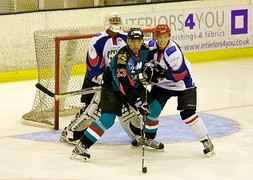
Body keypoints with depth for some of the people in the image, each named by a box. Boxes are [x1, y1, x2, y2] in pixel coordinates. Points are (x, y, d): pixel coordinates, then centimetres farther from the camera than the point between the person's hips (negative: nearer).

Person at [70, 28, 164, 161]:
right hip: (113, 88, -8)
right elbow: (124, 85, -34)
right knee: (108, 118, -24)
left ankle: (149, 138, 28)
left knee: (154, 107, 7)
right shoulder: (122, 57, -32)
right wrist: (137, 100, -36)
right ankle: (81, 147, -24)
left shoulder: (144, 50, -9)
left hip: (133, 85, 8)